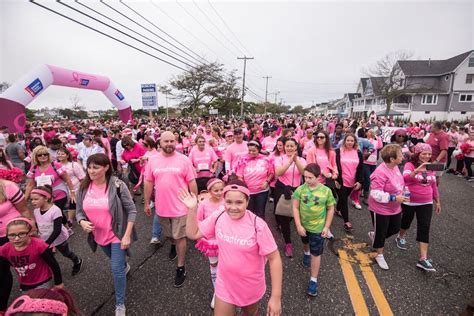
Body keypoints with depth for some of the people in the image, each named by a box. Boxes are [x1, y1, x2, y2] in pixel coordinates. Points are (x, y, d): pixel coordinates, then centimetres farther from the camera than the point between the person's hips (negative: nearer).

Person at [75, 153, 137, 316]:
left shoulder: (118, 186, -24)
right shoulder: (83, 188, -10)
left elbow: (132, 210, -18)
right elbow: (79, 211, 2)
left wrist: (127, 235, -21)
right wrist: (82, 222, -20)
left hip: (117, 235, -5)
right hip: (99, 235, 5)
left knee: (116, 269, 0)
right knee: (116, 262, 29)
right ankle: (125, 266, 64)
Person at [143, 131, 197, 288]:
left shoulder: (184, 160, -11)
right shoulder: (153, 160, -3)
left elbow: (192, 182, -7)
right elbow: (149, 182, 5)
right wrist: (147, 203, 8)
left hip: (180, 206, -3)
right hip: (161, 206, 4)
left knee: (180, 237, 6)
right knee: (169, 234, 24)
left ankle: (181, 268, 23)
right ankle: (173, 245, 57)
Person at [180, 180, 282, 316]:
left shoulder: (257, 225, -27)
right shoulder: (218, 217, -15)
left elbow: (274, 258, -20)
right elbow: (193, 234, -4)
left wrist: (276, 297, -19)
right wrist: (192, 209, -18)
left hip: (251, 288, -1)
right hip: (225, 286, 2)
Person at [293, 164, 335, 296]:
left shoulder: (326, 191, -17)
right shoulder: (300, 189, -18)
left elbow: (331, 209, -6)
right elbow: (295, 207, -12)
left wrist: (327, 227, -8)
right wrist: (298, 225, -16)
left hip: (318, 227, -2)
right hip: (303, 225, 2)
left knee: (316, 253, 4)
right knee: (305, 242, 29)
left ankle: (313, 280, 19)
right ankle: (306, 253, 63)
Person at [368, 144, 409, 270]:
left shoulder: (395, 167, -2)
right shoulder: (380, 173, -30)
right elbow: (375, 194, -30)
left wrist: (402, 193, 4)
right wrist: (394, 198, -28)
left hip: (395, 208, 8)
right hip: (380, 209, -8)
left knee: (395, 228, 22)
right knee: (381, 233, 10)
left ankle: (374, 235, 46)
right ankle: (380, 256, 33)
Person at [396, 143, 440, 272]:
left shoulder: (431, 167, 4)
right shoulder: (410, 165, -12)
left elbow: (433, 186, 13)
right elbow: (405, 178, -32)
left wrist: (437, 201, 17)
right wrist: (417, 170, -46)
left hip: (426, 203, 4)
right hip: (409, 202, -4)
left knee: (424, 229, -2)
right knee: (406, 221, 18)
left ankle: (423, 259, 0)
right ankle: (401, 237, 49)